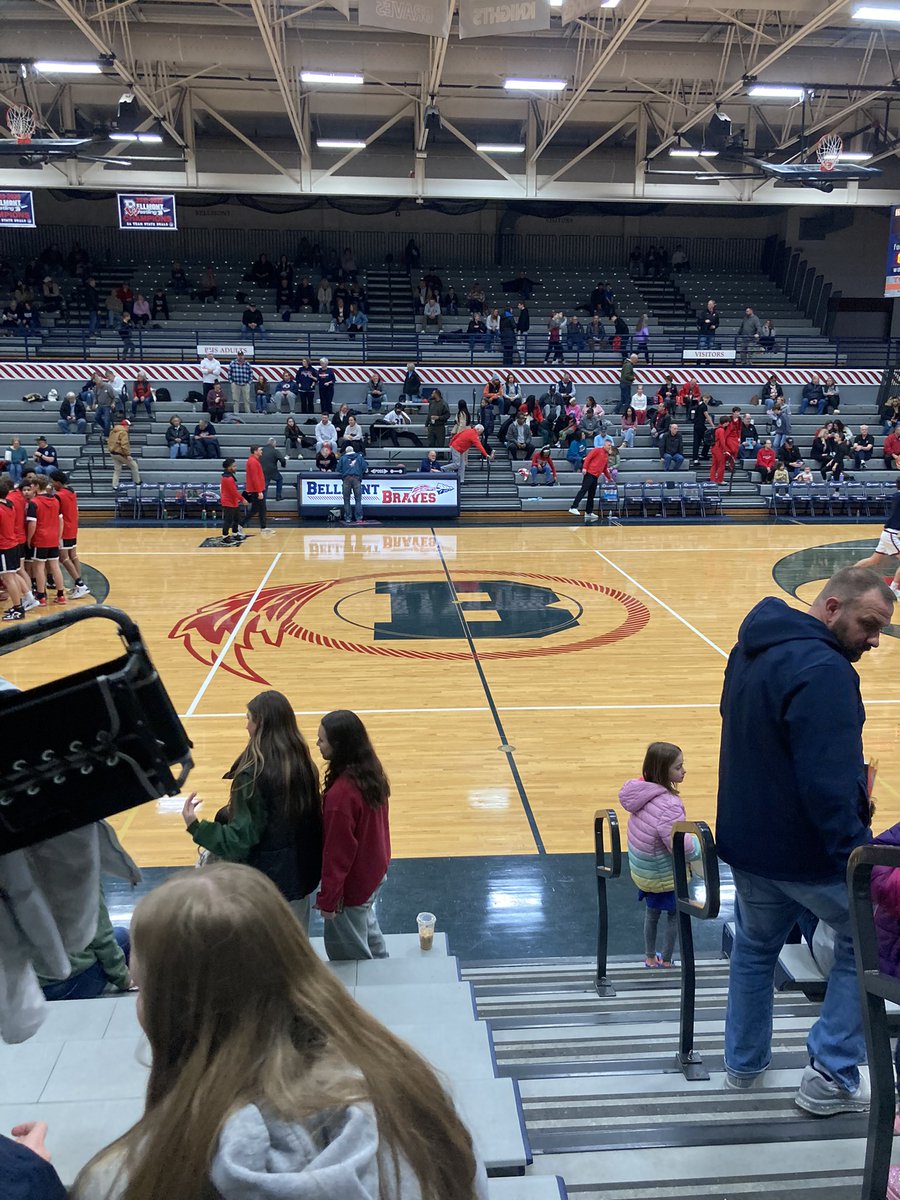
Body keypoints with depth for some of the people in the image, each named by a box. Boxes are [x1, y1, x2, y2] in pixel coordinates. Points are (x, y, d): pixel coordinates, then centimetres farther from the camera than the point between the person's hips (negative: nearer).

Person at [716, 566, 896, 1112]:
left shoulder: (751, 651, 5)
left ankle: (744, 1062, 39)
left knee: (755, 947, 25)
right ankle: (832, 1076, 16)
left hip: (747, 839, 8)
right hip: (808, 851, -8)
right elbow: (829, 783, -30)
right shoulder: (824, 670, -25)